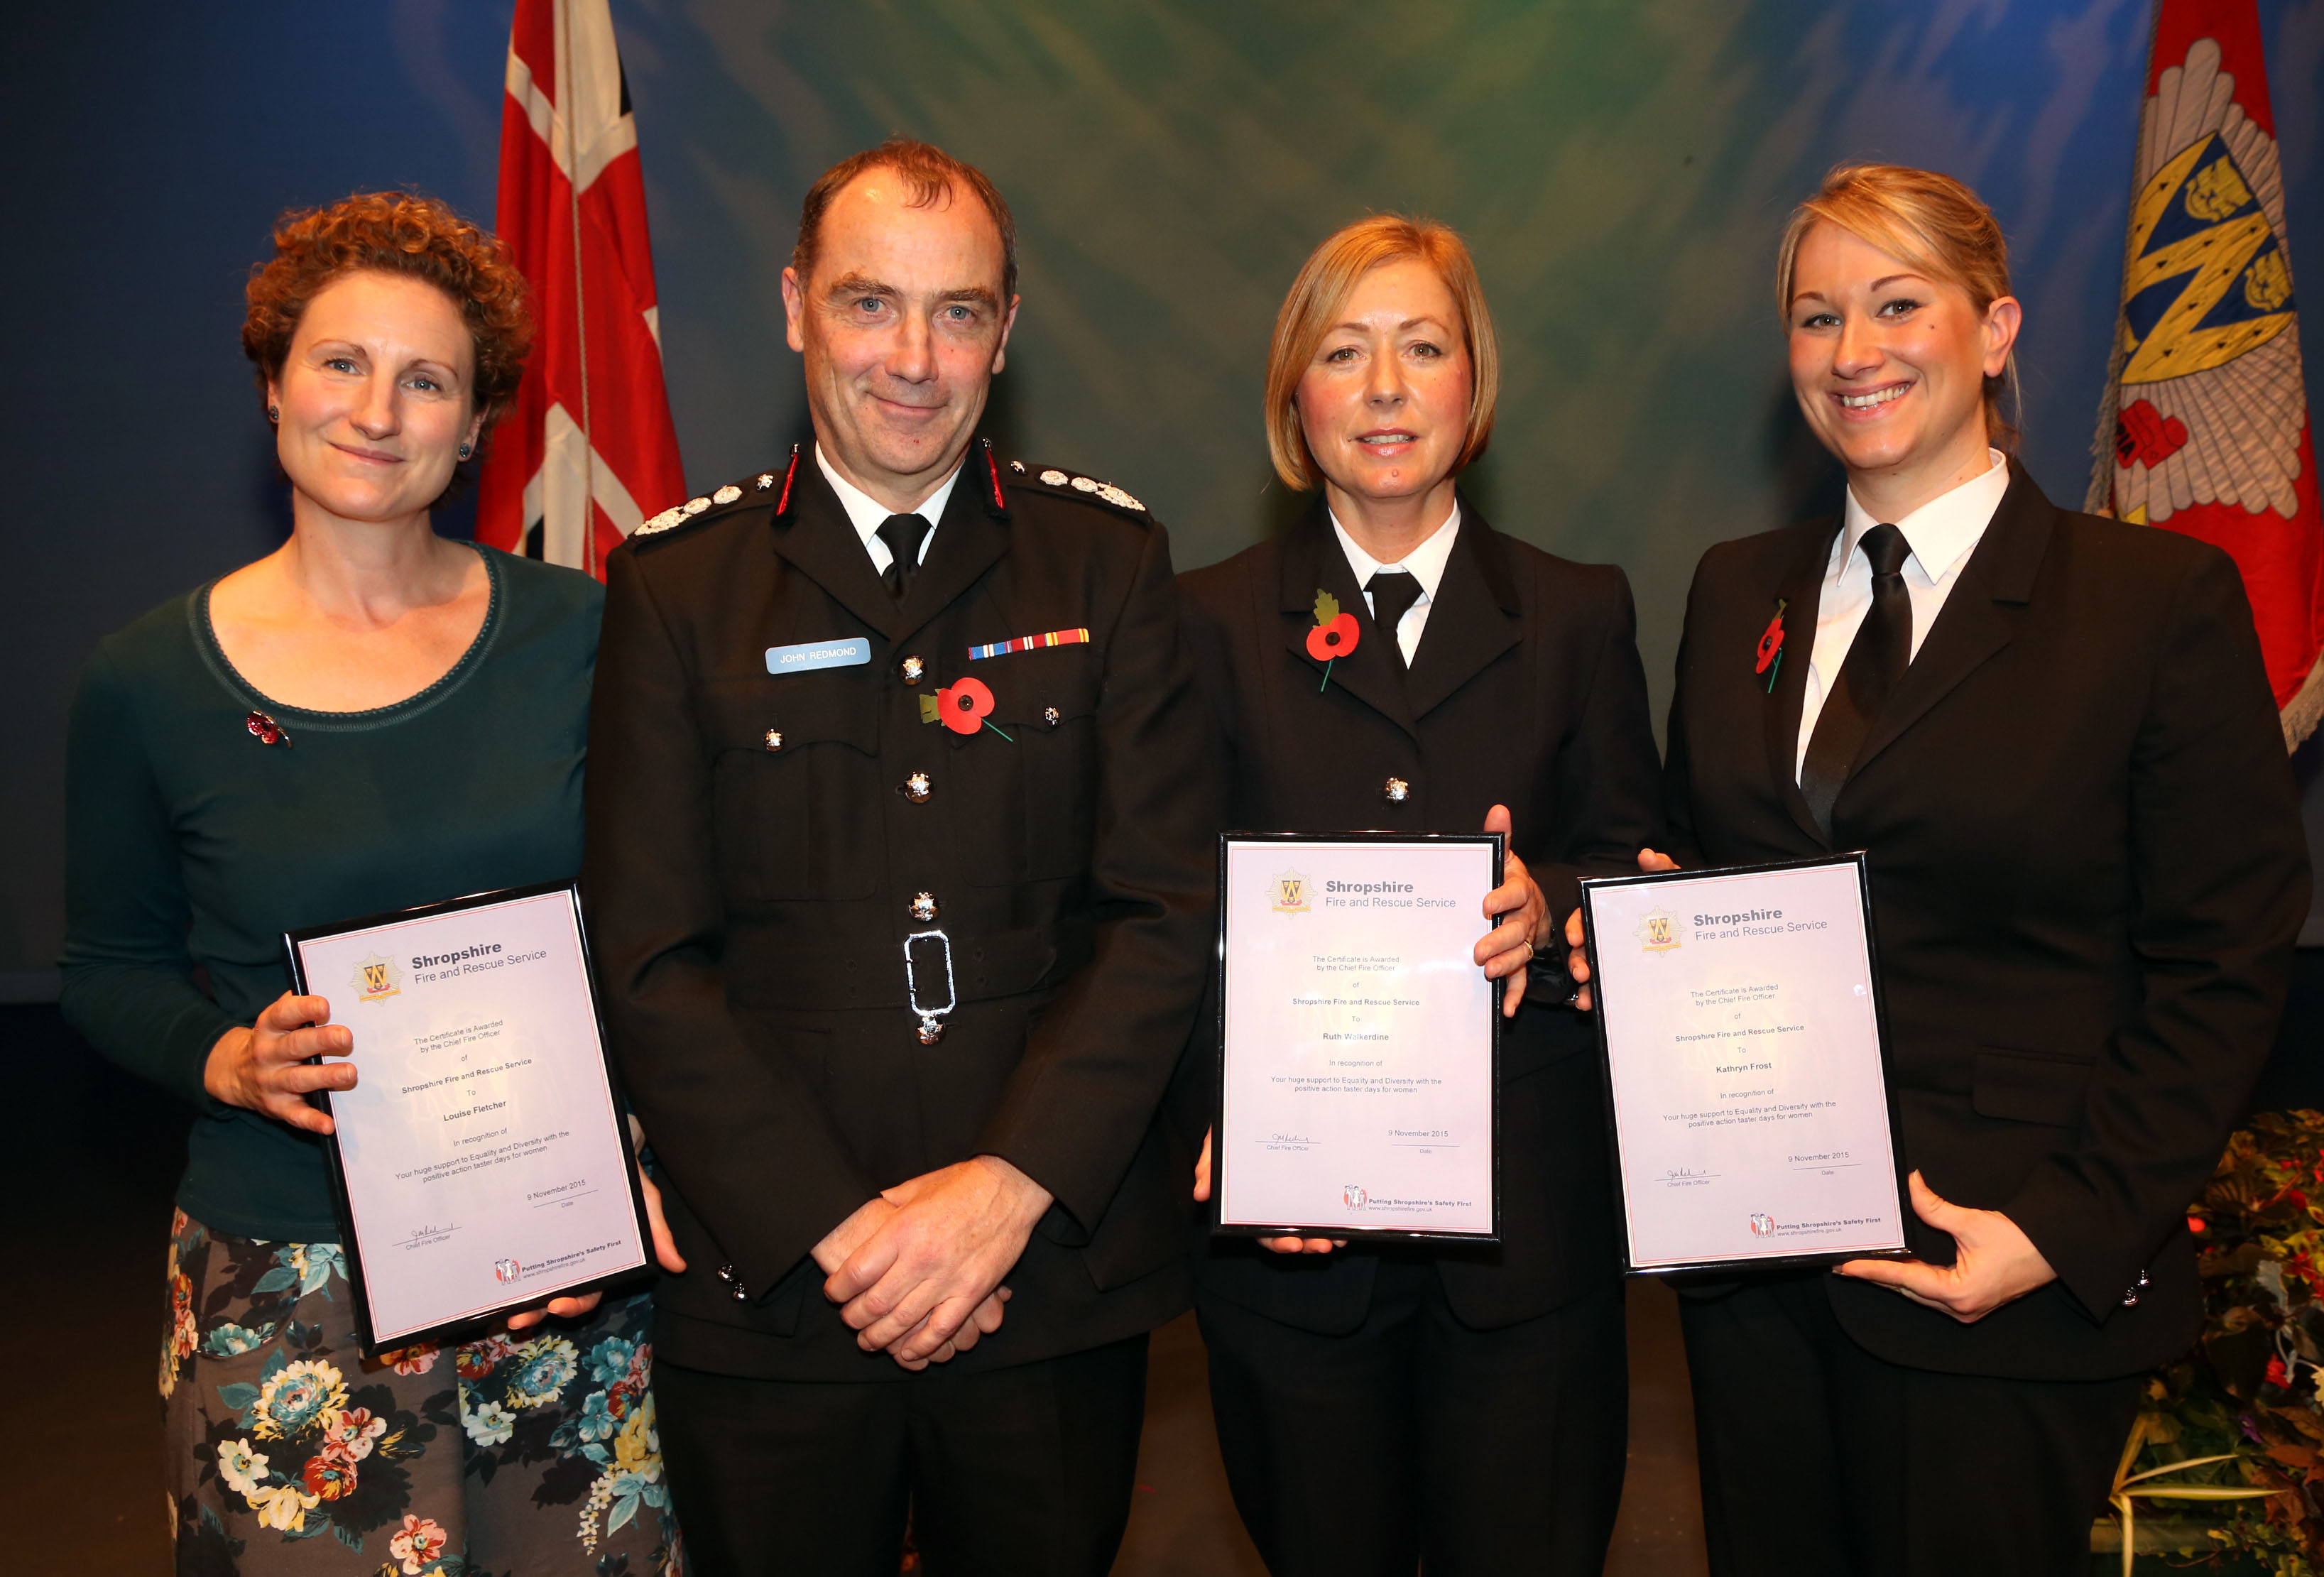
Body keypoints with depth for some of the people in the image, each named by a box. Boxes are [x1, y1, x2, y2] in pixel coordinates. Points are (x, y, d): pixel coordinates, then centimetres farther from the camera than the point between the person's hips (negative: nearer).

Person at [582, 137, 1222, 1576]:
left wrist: (1011, 1184, -14)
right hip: (770, 1297, 0)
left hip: (1058, 1280, 1)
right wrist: (838, 1226, -11)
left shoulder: (1108, 559, 1)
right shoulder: (676, 584, 0)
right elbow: (653, 962, -4)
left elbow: (1168, 909, -4)